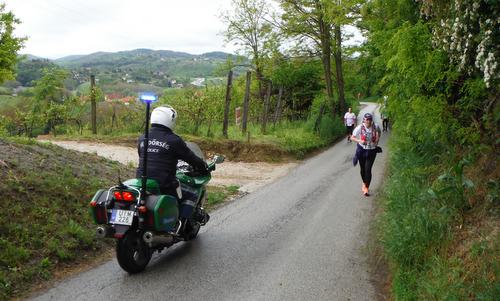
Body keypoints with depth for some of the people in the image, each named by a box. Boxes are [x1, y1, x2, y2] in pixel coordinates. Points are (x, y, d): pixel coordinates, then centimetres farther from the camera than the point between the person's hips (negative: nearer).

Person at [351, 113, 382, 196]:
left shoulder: (376, 127, -11)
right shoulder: (359, 128, -16)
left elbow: (379, 132, 14)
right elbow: (352, 137, -7)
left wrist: (378, 138, -1)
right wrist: (359, 141, -23)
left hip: (372, 151, -1)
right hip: (361, 150, 1)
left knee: (368, 169, -8)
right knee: (362, 168, 15)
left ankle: (366, 188, 3)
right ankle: (364, 183, 42)